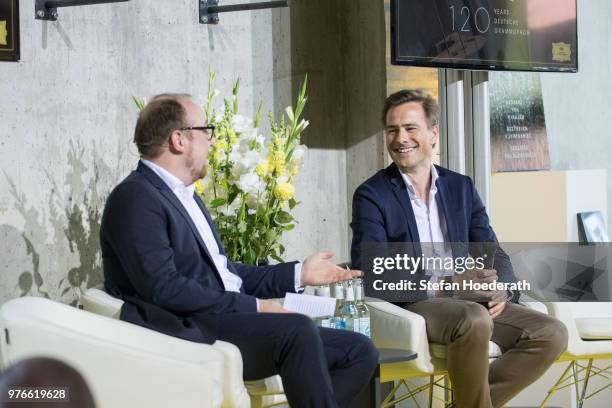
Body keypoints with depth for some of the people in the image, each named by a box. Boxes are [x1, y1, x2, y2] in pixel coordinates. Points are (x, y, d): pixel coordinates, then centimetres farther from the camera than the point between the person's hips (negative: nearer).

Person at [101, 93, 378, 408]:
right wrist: (253, 306, -18)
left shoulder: (184, 195, 21)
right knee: (298, 329, -32)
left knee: (359, 352, -2)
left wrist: (298, 274, 16)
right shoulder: (136, 197, -9)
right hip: (188, 331, -10)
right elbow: (163, 288, -19)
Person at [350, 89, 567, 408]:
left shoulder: (461, 187, 14)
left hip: (474, 302, 6)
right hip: (411, 304, -5)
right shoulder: (371, 195, -1)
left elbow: (495, 255, 13)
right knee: (474, 320, -35)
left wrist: (499, 288, -12)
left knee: (552, 334, -14)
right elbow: (368, 270, -13)